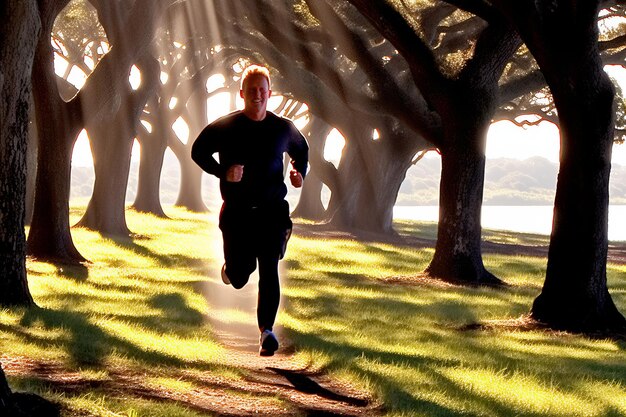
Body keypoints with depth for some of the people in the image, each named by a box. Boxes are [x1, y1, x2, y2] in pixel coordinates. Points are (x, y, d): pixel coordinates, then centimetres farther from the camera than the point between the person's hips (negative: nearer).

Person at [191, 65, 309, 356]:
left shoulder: (283, 129, 4)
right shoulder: (224, 127, -3)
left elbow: (301, 149, 23)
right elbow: (198, 151, 5)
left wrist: (300, 172, 2)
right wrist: (222, 172, -13)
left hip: (272, 211, 0)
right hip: (237, 212, 0)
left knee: (269, 271, -13)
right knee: (239, 278, 4)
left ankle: (267, 330, -13)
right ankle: (232, 266, 42)